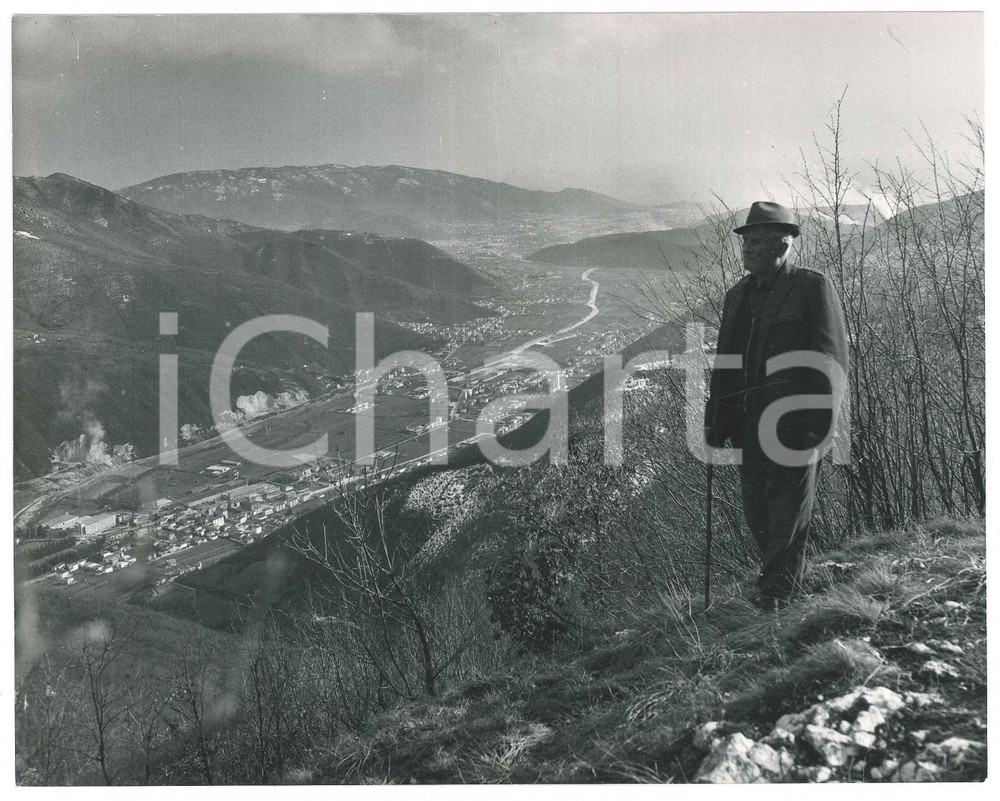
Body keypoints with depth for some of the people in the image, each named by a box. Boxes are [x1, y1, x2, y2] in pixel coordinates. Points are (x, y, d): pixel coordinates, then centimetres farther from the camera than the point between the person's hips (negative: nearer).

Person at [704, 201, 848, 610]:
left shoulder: (813, 287, -4)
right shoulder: (738, 295, 15)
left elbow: (831, 359, -7)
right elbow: (724, 363, 18)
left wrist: (819, 423, -13)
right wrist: (715, 422, 14)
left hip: (797, 425, -6)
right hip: (750, 425, 6)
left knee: (788, 517, -2)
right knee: (757, 515, 11)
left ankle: (776, 595, 5)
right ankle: (792, 581, 28)